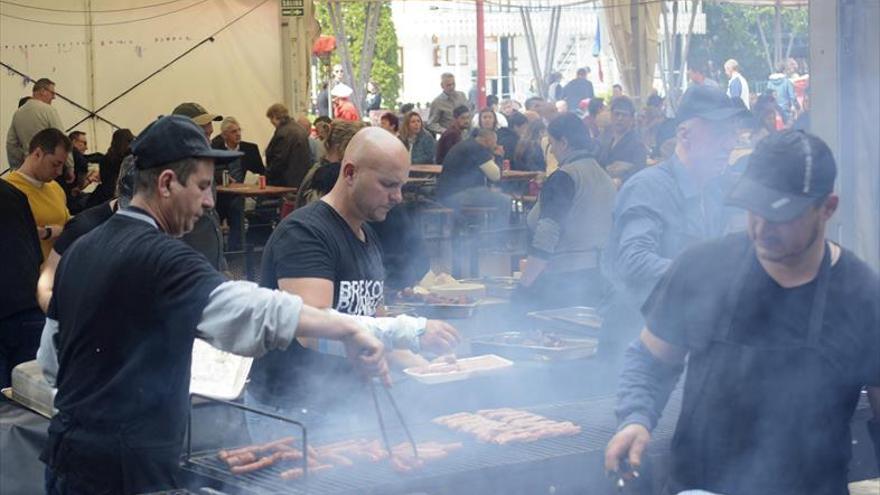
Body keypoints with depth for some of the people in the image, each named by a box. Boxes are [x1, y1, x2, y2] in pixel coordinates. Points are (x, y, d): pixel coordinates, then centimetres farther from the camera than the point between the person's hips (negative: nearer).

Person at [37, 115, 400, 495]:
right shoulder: (158, 256, -19)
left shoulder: (81, 250, 8)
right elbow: (250, 309, -34)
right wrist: (349, 328, -36)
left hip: (66, 453, 9)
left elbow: (49, 361, 16)